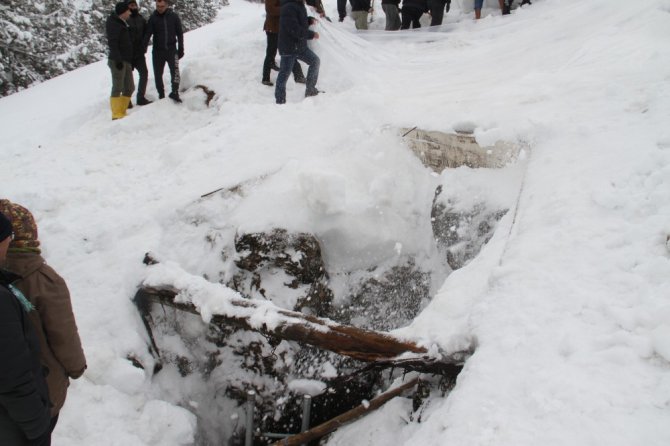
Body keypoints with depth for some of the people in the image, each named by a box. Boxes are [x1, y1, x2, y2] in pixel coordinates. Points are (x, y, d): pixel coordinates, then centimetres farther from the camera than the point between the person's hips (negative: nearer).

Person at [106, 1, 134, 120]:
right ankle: (116, 115, -9)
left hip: (126, 61, 9)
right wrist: (117, 59, -24)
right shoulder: (114, 24, -6)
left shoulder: (122, 24, 21)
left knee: (129, 88, 9)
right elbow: (112, 43, -17)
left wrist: (131, 62, 21)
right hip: (118, 61, -9)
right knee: (117, 88, -10)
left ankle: (122, 112, 12)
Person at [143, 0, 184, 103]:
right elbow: (148, 34, -7)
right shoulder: (153, 18, -1)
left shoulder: (174, 16, 0)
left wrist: (181, 49, 1)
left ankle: (175, 92, -16)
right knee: (158, 74, 5)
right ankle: (161, 95, 15)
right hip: (158, 51, 1)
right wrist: (143, 47, -21)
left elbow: (180, 33, 5)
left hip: (172, 49, -1)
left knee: (175, 70, -20)